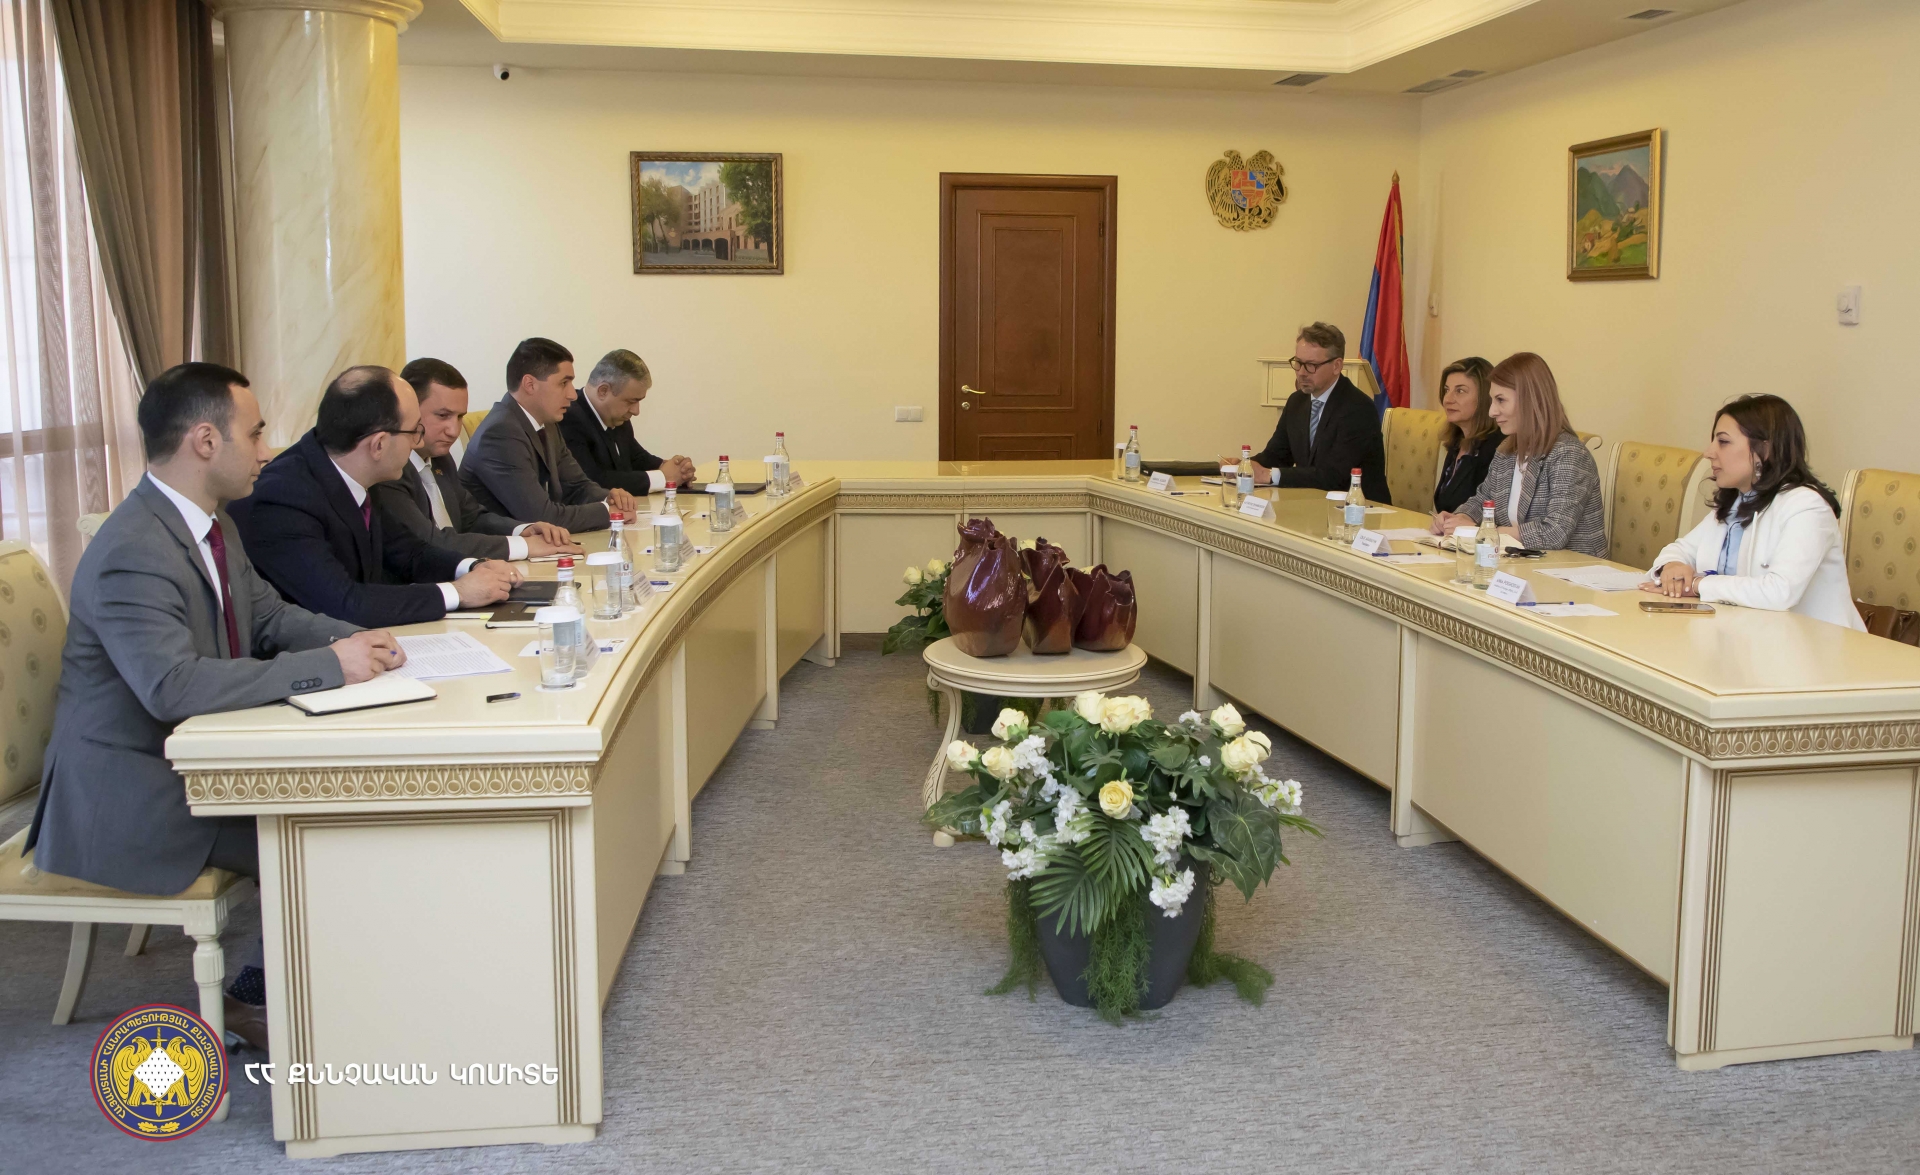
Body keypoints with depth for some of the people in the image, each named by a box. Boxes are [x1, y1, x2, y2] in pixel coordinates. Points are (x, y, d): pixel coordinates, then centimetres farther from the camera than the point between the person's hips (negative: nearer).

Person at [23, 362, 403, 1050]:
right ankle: (261, 1000, 5)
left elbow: (269, 614, 15)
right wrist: (328, 665, -33)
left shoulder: (212, 524, 6)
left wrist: (353, 640, -5)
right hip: (129, 795, -9)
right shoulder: (132, 554, -25)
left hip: (198, 756, 9)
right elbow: (174, 686, -36)